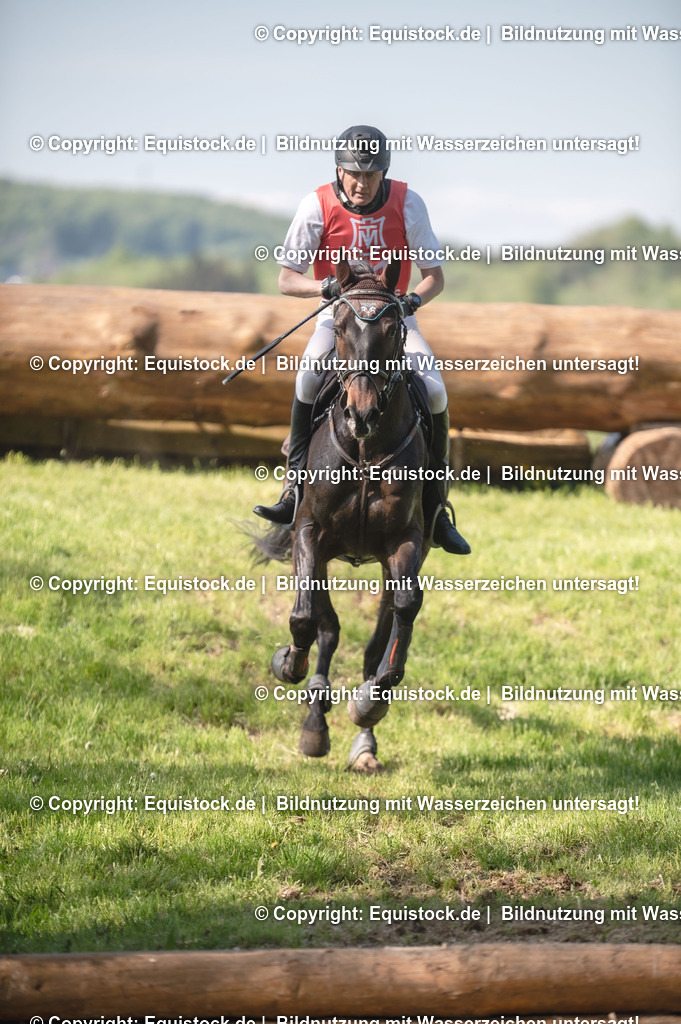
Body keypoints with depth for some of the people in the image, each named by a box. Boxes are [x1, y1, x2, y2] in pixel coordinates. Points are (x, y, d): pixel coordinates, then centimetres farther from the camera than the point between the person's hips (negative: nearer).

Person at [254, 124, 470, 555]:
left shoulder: (408, 204, -10)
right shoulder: (318, 206, -12)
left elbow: (435, 276, -4)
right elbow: (287, 279, -7)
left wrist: (415, 298, -27)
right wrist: (325, 286, -28)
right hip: (337, 315, -1)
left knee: (434, 392, -21)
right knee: (310, 377, -32)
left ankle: (436, 506, -5)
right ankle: (297, 490, -21)